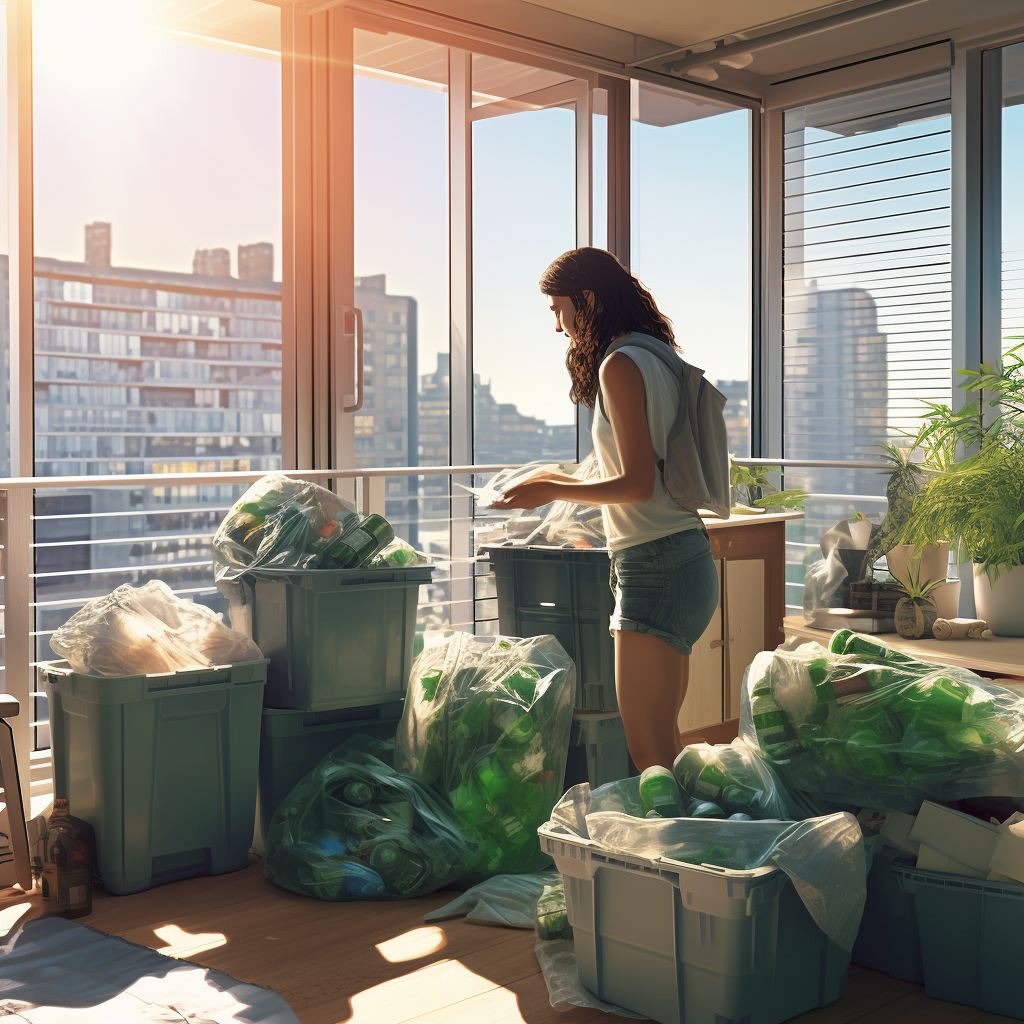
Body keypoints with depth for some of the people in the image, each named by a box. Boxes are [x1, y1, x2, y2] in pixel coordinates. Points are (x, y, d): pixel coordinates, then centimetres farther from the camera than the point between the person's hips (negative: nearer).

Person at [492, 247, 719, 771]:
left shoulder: (620, 365, -11)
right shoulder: (657, 362, 18)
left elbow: (638, 485, -17)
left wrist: (553, 491, -6)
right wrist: (565, 483, 25)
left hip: (656, 564, -10)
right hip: (687, 556, 10)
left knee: (648, 749, -7)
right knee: (663, 740, 15)